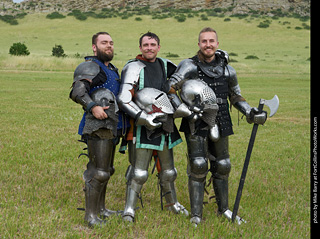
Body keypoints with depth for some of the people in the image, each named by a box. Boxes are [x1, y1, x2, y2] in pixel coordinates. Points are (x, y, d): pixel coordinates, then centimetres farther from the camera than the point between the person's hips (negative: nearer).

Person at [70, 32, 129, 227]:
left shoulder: (113, 70, 22)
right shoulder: (89, 67, -7)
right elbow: (77, 91, -21)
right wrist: (93, 106, -31)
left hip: (111, 126, 10)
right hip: (98, 126, -10)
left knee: (106, 170, 16)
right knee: (98, 171, -10)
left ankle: (101, 208, 28)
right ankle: (91, 214, -2)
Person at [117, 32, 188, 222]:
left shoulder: (164, 65, 9)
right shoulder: (134, 68, -10)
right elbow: (124, 100, -18)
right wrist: (143, 117, -26)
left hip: (164, 124, 6)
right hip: (142, 127, -6)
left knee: (168, 170, 17)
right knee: (139, 172, -6)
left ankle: (172, 203, 35)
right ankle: (129, 210, 5)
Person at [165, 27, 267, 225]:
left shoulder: (227, 70, 8)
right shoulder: (190, 66, -6)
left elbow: (236, 98, 17)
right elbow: (169, 90, -13)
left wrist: (251, 113, 3)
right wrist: (185, 110, -26)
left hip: (220, 124, 4)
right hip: (196, 124, -4)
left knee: (222, 166, 12)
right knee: (198, 167, -8)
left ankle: (224, 209, 28)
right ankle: (196, 215, 2)